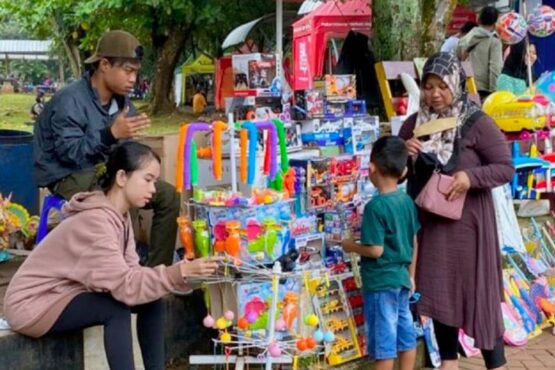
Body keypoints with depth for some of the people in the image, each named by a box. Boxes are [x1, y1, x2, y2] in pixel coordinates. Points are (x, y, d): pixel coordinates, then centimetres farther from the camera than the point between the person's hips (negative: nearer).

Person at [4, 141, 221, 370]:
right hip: (32, 305, -9)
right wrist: (180, 273, -38)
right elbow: (124, 285, -35)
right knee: (116, 308, -28)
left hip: (66, 293, 9)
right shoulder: (95, 221, -28)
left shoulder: (119, 214, 0)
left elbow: (129, 271, -9)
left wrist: (180, 272, -23)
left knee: (151, 301, -2)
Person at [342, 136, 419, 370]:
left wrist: (351, 246, -2)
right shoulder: (407, 201, 3)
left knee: (384, 339, 1)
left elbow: (375, 249, -20)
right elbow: (414, 243, 10)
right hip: (401, 278, 7)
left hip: (381, 282, -7)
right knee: (406, 333, 14)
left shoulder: (375, 206, -19)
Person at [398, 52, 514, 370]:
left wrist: (471, 177, -27)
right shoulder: (415, 123, 3)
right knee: (438, 290, 13)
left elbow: (506, 167, -11)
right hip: (431, 221, 5)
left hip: (467, 222, -5)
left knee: (478, 290, 1)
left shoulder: (477, 123, -12)